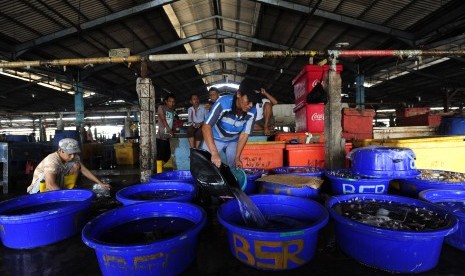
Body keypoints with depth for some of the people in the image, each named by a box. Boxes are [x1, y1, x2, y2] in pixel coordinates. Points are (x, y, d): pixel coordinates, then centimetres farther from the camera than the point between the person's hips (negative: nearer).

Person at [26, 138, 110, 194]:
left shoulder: (73, 157, -14)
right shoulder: (52, 160, -33)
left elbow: (85, 171, -8)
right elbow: (50, 185, -42)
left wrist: (100, 183, -14)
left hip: (58, 183, 5)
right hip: (39, 188, -5)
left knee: (76, 165, -12)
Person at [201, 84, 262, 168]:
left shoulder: (252, 112, -23)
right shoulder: (223, 103, -34)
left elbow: (244, 134, -13)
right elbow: (206, 127, -36)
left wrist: (237, 157, -17)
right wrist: (214, 153, -46)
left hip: (233, 141, 3)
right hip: (215, 139, -2)